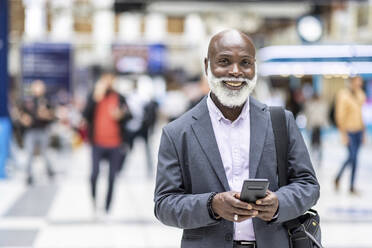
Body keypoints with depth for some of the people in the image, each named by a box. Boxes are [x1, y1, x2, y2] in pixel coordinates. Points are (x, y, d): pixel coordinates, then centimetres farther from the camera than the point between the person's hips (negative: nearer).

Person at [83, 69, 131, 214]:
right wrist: (96, 98, -18)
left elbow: (128, 116, 9)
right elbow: (86, 115, -7)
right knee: (94, 173, -14)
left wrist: (120, 115, -13)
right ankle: (94, 197, 15)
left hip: (115, 144, 2)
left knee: (112, 177, 4)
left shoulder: (119, 98, 8)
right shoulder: (94, 96, 4)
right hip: (97, 143, -2)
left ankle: (107, 207, 14)